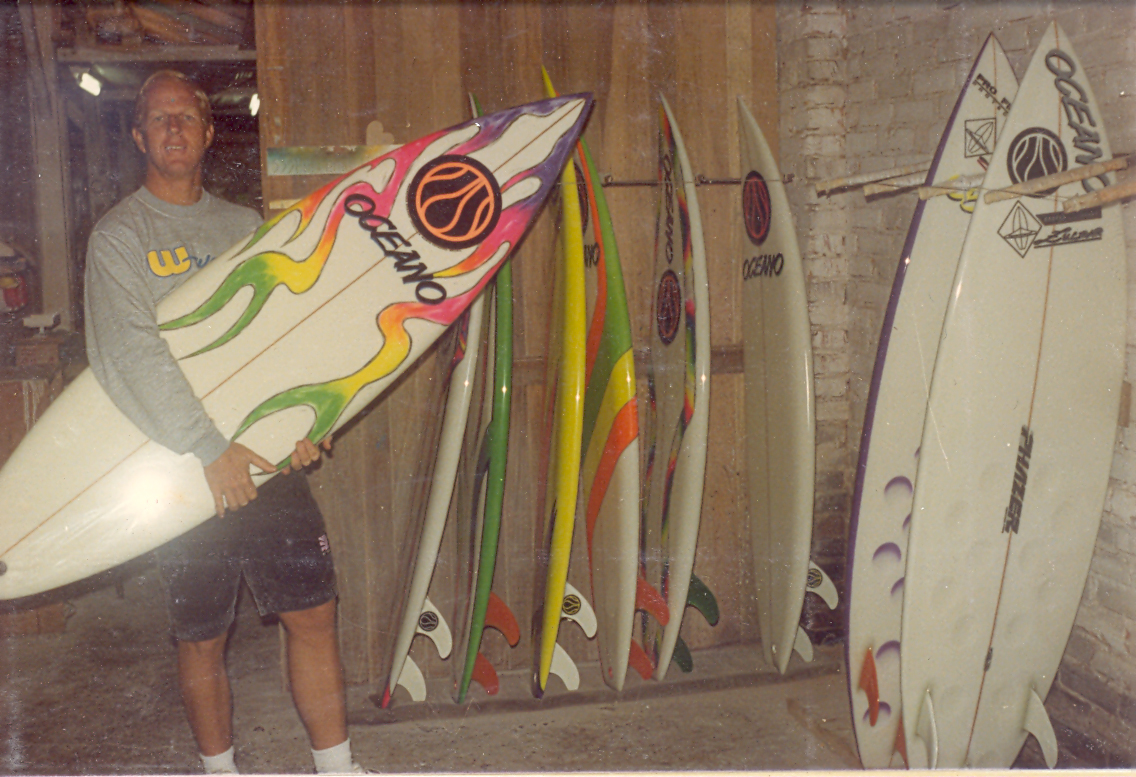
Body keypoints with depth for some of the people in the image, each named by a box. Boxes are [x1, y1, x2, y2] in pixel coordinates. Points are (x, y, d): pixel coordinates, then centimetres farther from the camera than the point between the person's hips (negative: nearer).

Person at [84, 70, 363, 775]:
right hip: (184, 471, -3)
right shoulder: (119, 235, -2)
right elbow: (133, 355, -14)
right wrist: (211, 449, -21)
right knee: (202, 639, 6)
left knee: (314, 613, 3)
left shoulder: (244, 226, 13)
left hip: (267, 453, 4)